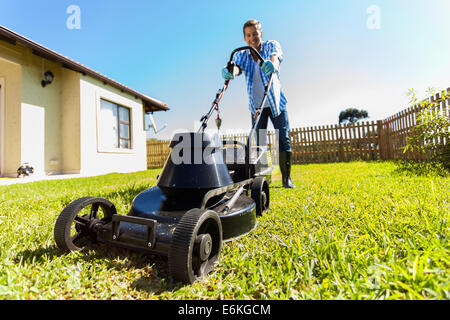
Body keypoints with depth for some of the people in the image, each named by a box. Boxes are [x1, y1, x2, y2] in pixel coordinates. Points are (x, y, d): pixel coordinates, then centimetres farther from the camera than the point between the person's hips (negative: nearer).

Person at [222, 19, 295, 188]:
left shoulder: (271, 45, -4)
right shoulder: (241, 55, 1)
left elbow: (275, 57, -28)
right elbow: (236, 67, -22)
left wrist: (271, 64, -53)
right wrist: (230, 72, -47)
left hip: (276, 102, -1)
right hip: (256, 105, 2)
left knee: (283, 139, -6)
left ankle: (286, 177, 5)